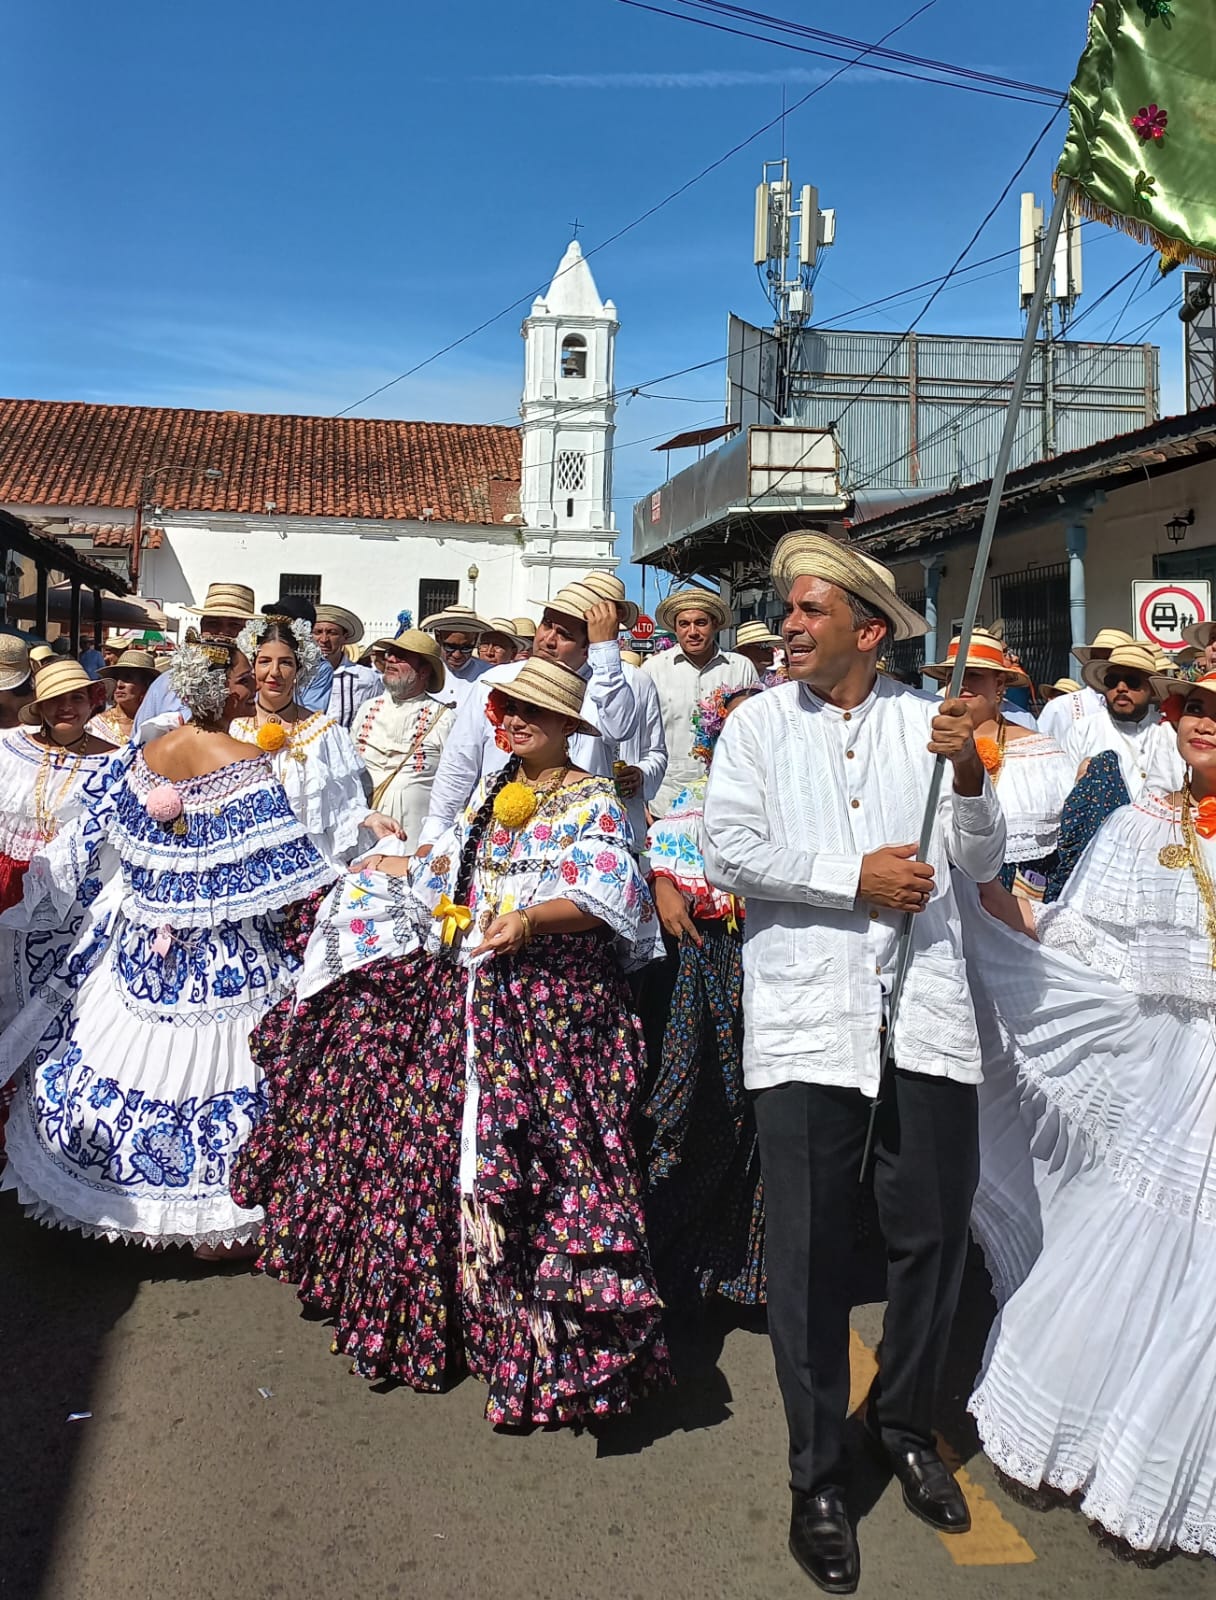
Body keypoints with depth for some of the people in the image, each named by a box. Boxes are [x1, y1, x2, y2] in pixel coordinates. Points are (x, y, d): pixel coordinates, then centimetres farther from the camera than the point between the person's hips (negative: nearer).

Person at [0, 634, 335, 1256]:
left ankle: (108, 1199, 32)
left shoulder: (142, 755, 1)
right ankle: (215, 1224, 14)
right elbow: (281, 867, -18)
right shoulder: (246, 764, -17)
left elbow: (88, 842, 8)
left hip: (141, 941, 6)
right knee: (210, 1060, 3)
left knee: (130, 1052, 16)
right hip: (224, 953, -6)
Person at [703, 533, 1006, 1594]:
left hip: (926, 1016, 2)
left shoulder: (926, 721, 9)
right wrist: (856, 879, -9)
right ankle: (817, 1477, 22)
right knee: (810, 1253, 3)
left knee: (933, 1232, 11)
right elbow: (728, 850, -5)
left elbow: (981, 863, 7)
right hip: (808, 1018, -1)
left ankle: (907, 1423, 36)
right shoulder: (760, 723, 7)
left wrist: (970, 774, -10)